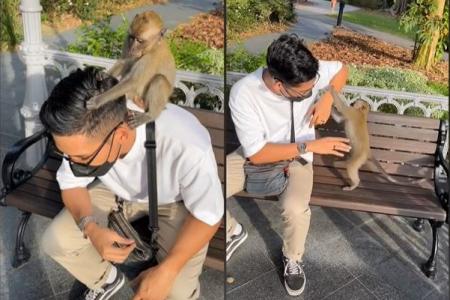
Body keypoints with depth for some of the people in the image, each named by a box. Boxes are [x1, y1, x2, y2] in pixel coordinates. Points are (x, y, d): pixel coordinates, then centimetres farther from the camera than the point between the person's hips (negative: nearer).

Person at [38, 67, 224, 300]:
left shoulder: (187, 146, -42)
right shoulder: (83, 133, -28)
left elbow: (208, 215, -25)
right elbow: (71, 183, -9)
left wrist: (166, 271, -29)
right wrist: (91, 228, -28)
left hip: (175, 201, -3)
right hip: (117, 191, 4)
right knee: (54, 242, -11)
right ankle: (107, 280, 20)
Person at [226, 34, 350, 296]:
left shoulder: (309, 74, -23)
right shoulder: (243, 94, -30)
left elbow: (342, 70, 1)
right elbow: (257, 154, -25)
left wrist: (327, 99, -18)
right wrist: (310, 146, -30)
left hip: (296, 159, 0)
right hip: (254, 155, 0)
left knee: (295, 209, -30)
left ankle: (293, 259, 5)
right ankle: (231, 231, 14)